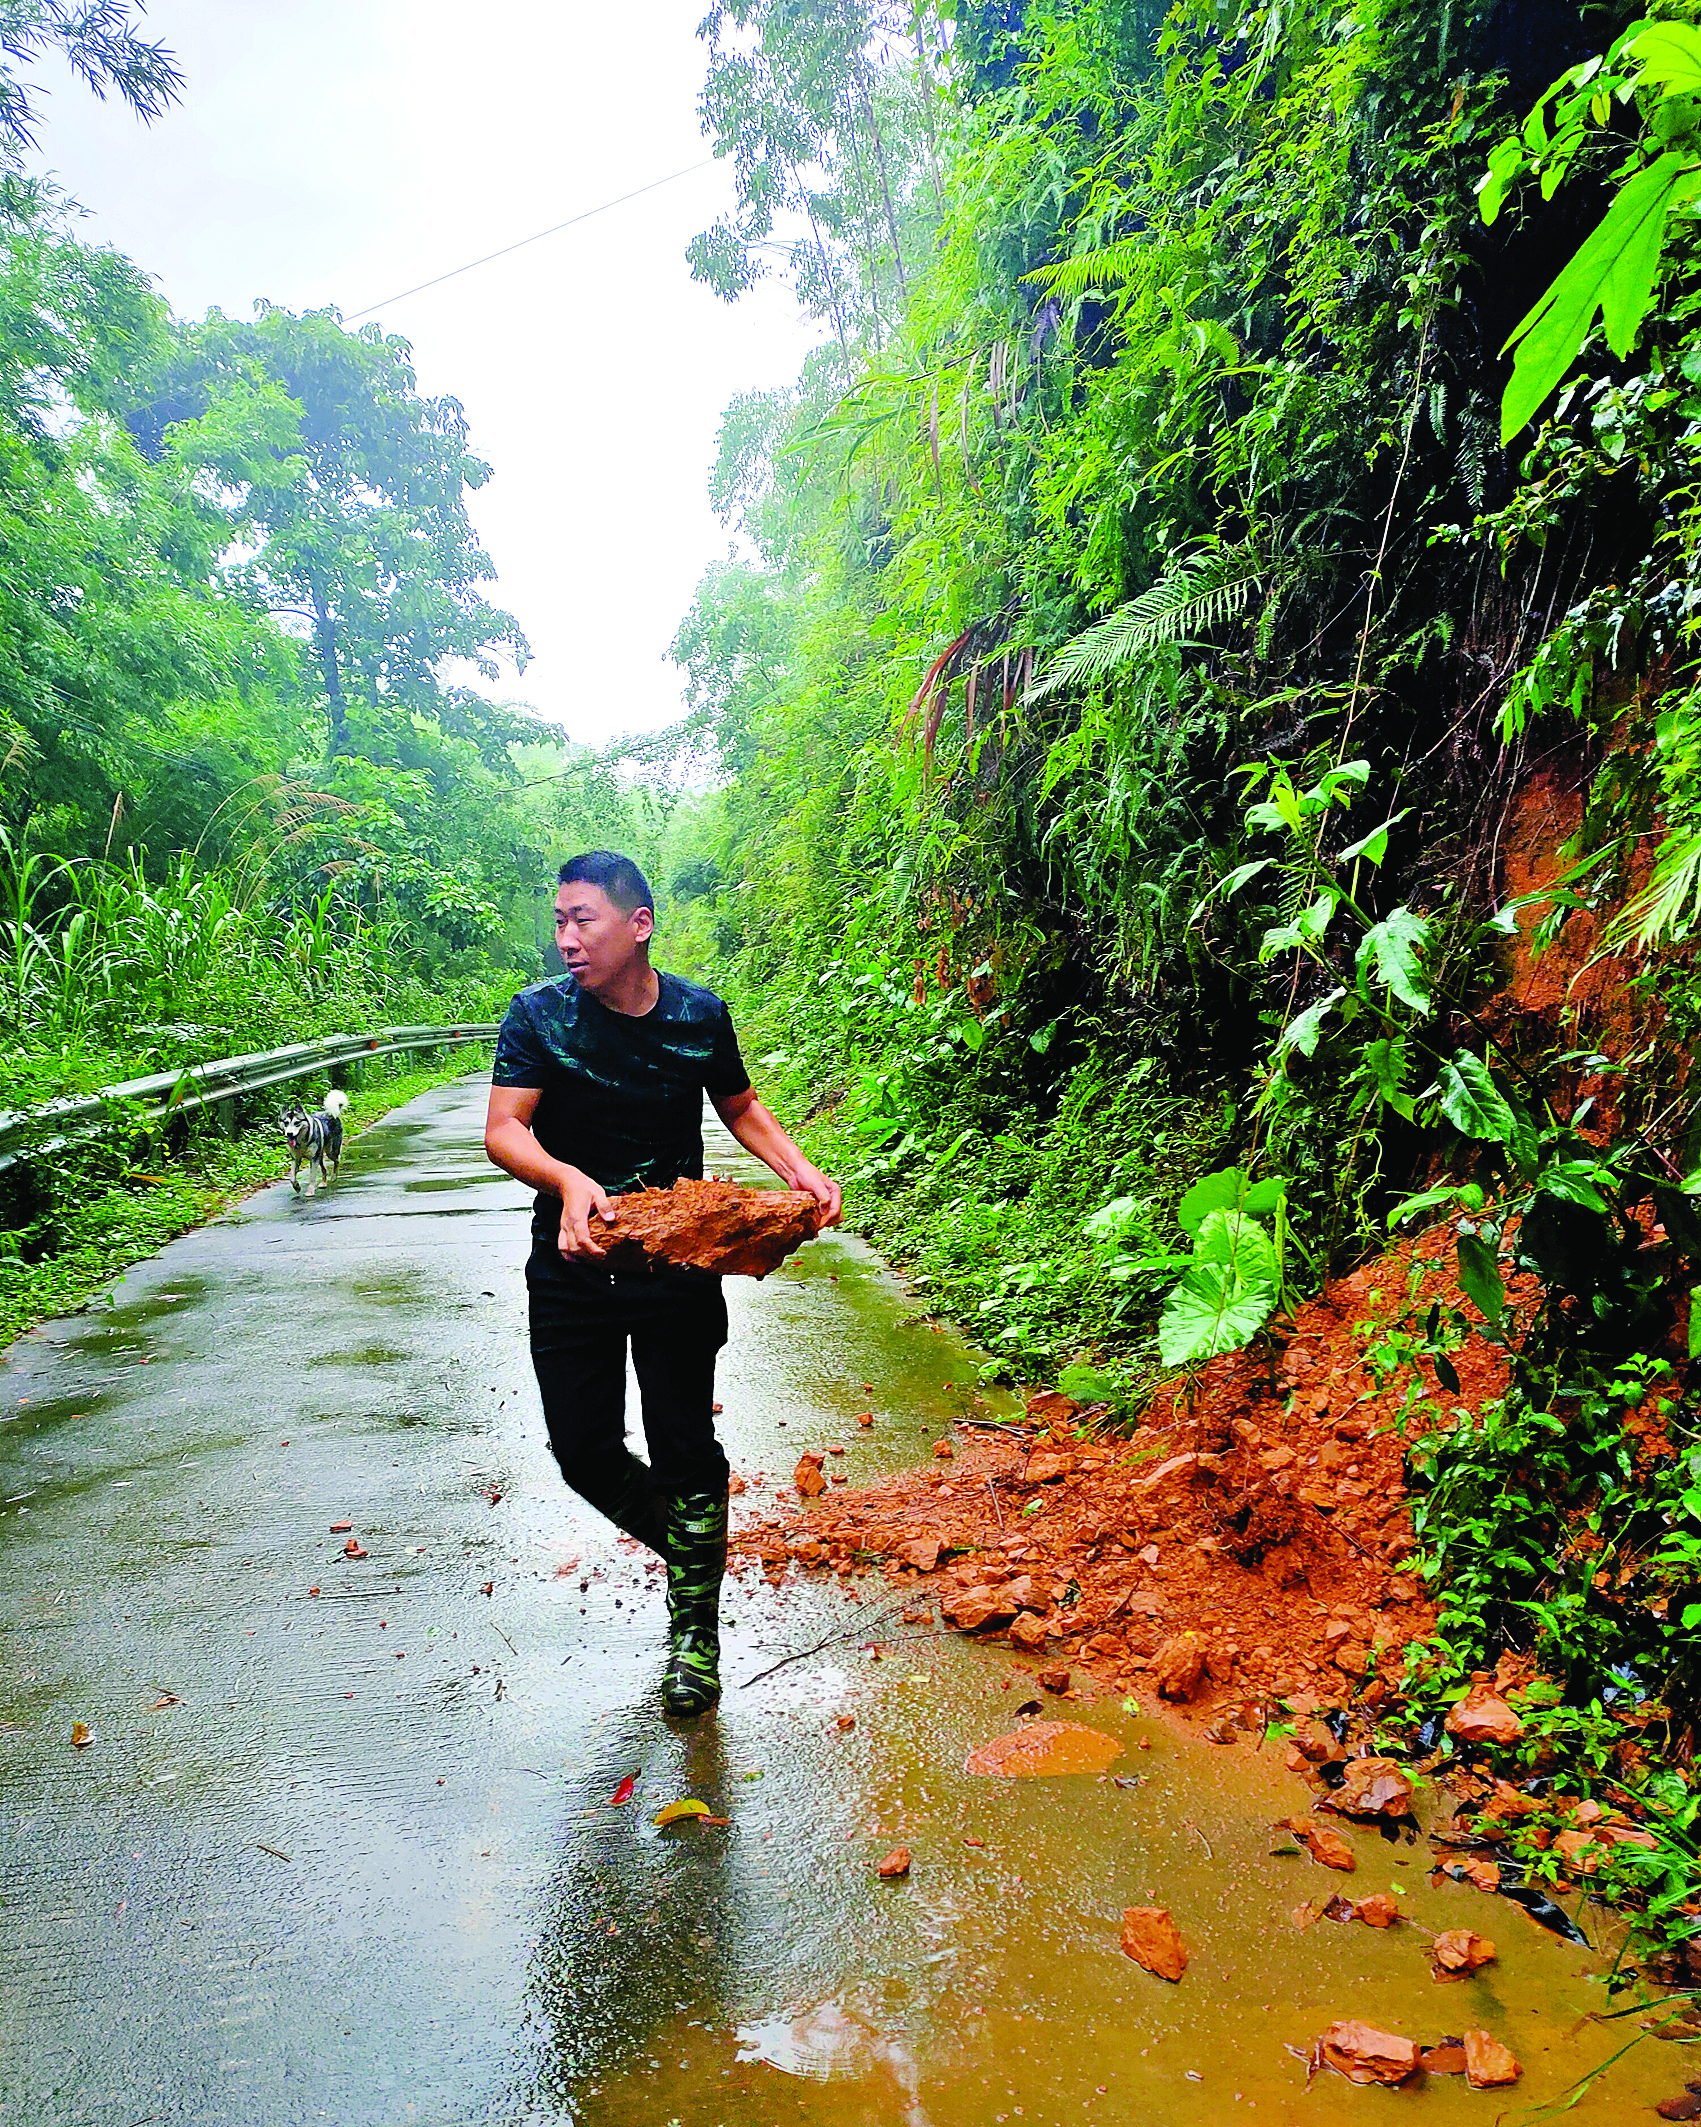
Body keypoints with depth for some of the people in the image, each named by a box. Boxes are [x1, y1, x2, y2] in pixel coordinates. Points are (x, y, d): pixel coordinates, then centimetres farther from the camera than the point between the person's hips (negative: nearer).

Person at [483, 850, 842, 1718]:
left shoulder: (700, 1016, -5)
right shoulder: (540, 1013, -9)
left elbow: (741, 1107, 11)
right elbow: (504, 1130, -16)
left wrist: (797, 1169, -6)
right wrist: (569, 1180, -37)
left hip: (679, 1266, 0)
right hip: (572, 1267, 1)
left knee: (686, 1447, 3)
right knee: (583, 1448, 3)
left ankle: (695, 1629, 21)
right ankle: (681, 1537, 34)